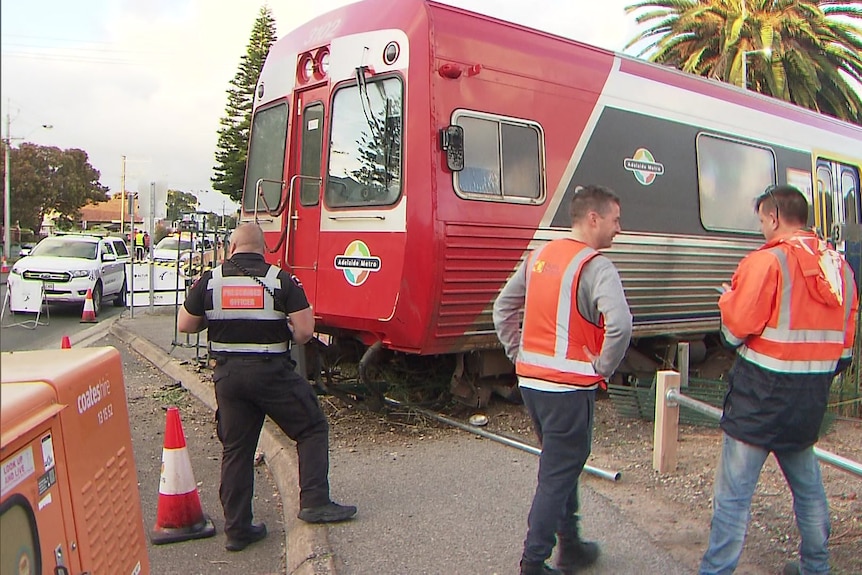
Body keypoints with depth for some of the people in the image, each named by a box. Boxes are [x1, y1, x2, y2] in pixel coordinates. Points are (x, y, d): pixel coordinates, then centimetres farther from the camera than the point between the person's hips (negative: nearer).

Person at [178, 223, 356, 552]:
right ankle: (314, 503, 5)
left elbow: (185, 326, 9)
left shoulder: (210, 281, 2)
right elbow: (305, 330, -12)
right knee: (312, 429, 11)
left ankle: (237, 529, 17)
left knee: (235, 450, 12)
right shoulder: (281, 281, -6)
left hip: (228, 374, 4)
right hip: (272, 372, -3)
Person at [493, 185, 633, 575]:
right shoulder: (595, 266, -14)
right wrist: (602, 368, -14)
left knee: (561, 464, 22)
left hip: (529, 381, 8)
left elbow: (502, 308, 15)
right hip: (569, 386, -8)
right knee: (557, 476, 4)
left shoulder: (539, 256, 9)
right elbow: (620, 325, -29)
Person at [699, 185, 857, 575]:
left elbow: (736, 330, -16)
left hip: (761, 397, -7)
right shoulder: (839, 266, 7)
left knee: (733, 495, 0)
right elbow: (845, 345, 13)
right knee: (808, 486, 23)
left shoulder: (767, 262, -16)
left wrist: (728, 297, 2)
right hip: (810, 403, 7)